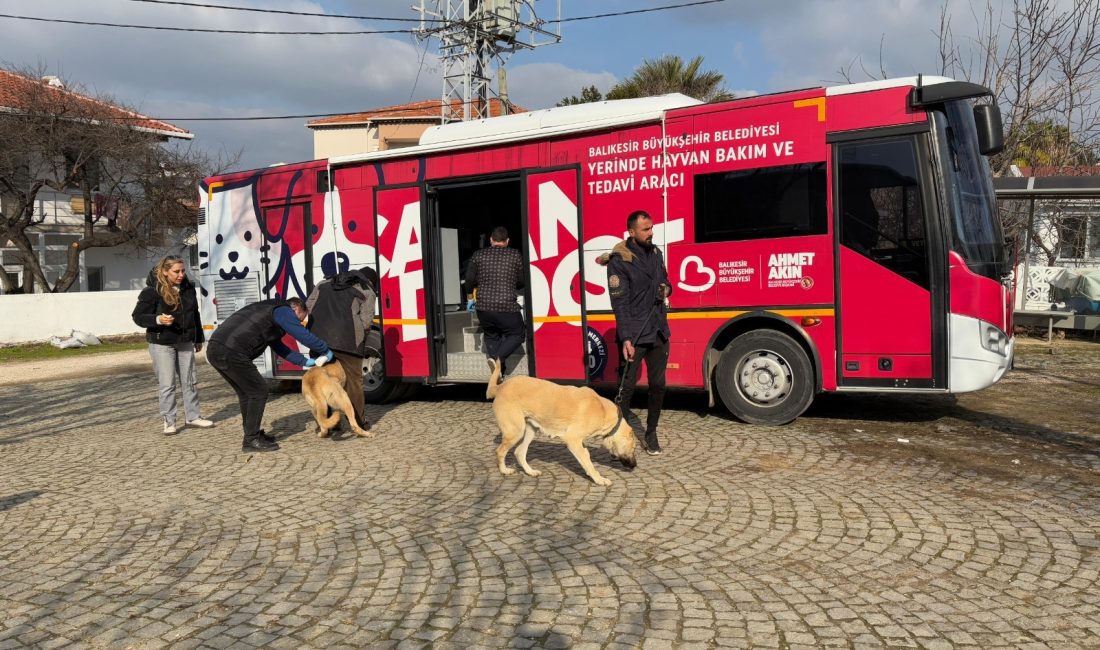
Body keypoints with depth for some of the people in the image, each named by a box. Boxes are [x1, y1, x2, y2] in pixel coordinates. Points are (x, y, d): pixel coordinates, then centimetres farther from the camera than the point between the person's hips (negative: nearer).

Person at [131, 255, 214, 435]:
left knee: (190, 381, 11)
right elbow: (138, 316, -11)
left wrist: (199, 338, 17)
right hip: (161, 344, -5)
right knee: (166, 384, -1)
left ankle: (192, 416, 23)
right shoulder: (151, 291, -13)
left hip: (185, 342, 5)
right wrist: (158, 319, -29)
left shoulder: (188, 288, 4)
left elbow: (194, 314, 14)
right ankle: (169, 422, 10)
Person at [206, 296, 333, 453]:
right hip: (231, 352, -10)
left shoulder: (269, 309, 28)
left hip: (214, 349, 10)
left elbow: (279, 347, 31)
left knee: (246, 393, 21)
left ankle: (252, 434, 31)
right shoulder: (283, 311, 0)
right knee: (258, 391, 1)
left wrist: (305, 361, 29)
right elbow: (305, 336, -6)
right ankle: (251, 440, 6)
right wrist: (326, 351, 9)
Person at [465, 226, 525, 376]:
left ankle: (499, 371, 13)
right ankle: (498, 358, -8)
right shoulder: (515, 255, 3)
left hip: (483, 307, 3)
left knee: (491, 337, 22)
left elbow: (470, 279, 9)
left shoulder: (478, 255, 6)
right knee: (517, 335, 16)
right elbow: (522, 281, 10)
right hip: (507, 308, -3)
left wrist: (470, 293, 28)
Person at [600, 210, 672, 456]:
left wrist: (666, 289, 0)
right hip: (634, 335, -6)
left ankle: (651, 432, 23)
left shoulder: (655, 252, 9)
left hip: (659, 332, 6)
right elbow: (619, 302, -16)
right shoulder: (619, 260, -11)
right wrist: (625, 339, -23)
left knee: (658, 385, 10)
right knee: (627, 386, 0)